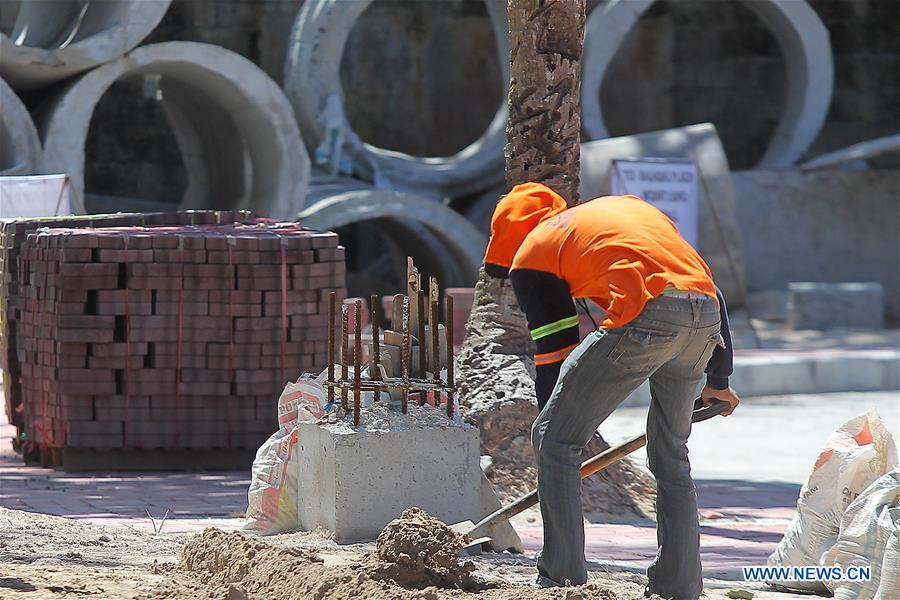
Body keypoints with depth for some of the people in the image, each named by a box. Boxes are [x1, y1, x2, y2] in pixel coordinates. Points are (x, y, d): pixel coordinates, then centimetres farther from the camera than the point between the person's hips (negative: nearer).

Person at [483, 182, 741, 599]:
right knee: (671, 453, 24)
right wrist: (718, 380, 40)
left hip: (645, 315, -6)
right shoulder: (632, 206, 35)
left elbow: (553, 351, 13)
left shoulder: (531, 253, 17)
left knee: (554, 439, 8)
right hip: (706, 315, 6)